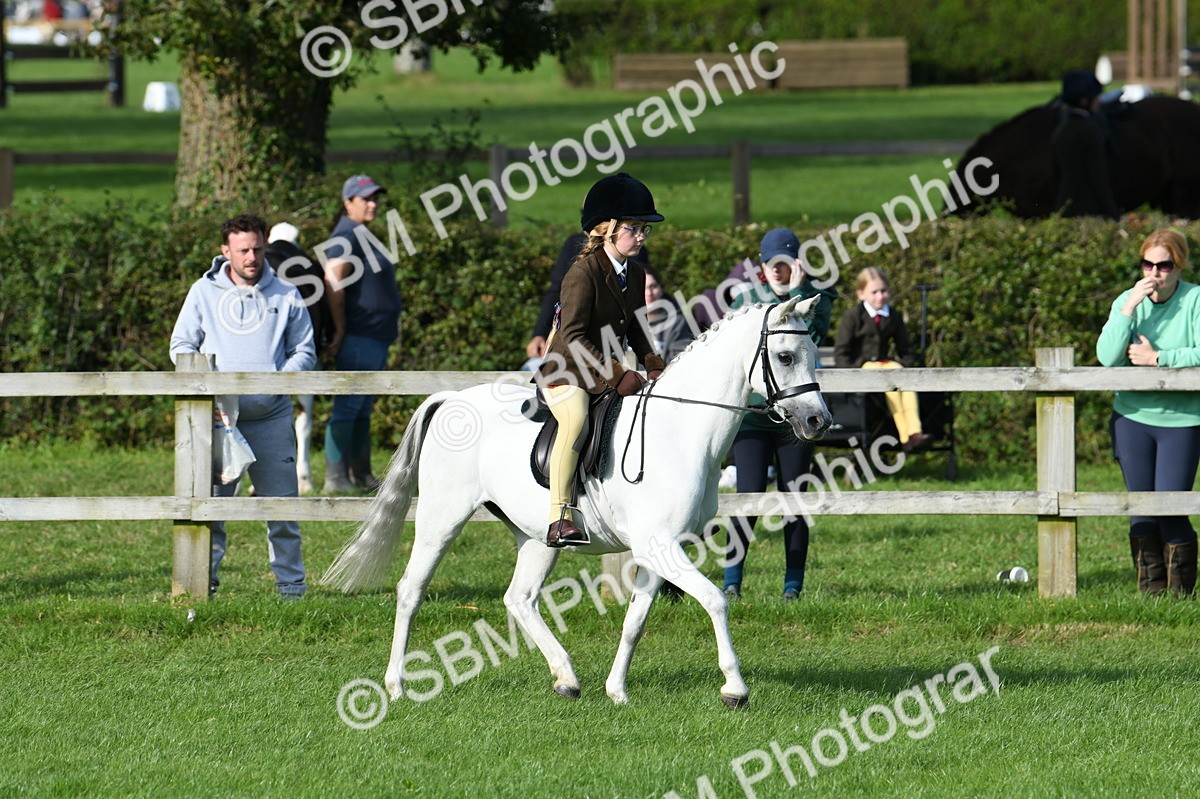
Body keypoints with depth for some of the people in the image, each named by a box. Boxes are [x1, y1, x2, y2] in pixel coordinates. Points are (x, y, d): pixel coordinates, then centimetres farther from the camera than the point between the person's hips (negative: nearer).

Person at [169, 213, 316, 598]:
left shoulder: (285, 296, 10)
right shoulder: (204, 292, 9)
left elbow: (305, 351, 13)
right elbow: (181, 345, 12)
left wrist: (281, 379, -7)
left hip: (271, 418, 0)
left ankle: (291, 583, 7)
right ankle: (203, 577, 2)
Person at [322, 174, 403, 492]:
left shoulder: (363, 237, 19)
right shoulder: (346, 237, -13)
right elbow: (333, 284, -22)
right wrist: (340, 332, -23)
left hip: (376, 339, 11)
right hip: (357, 337, -11)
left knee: (363, 408, 15)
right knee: (347, 407, -11)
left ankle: (361, 475, 21)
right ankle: (336, 478, -13)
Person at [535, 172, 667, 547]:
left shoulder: (635, 274, 8)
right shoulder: (584, 272, -17)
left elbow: (635, 330, 18)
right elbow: (572, 337, -22)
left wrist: (654, 367, -1)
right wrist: (617, 375, -28)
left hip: (609, 372, 8)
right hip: (566, 370, -8)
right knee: (576, 417, -37)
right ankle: (559, 520, -40)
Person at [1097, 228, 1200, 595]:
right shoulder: (1127, 301, 4)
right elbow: (1107, 357, -9)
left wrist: (1156, 358, -15)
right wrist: (1130, 307, -17)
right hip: (1133, 417, 3)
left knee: (1170, 507, -8)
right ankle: (1150, 587, 13)